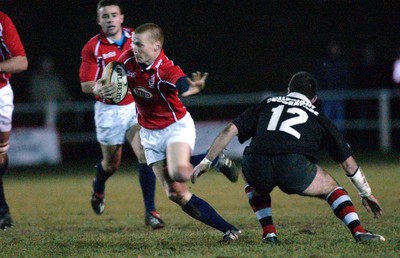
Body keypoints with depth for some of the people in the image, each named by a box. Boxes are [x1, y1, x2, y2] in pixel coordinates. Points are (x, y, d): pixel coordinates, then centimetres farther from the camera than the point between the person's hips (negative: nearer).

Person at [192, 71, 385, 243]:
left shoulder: (266, 105, 31)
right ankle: (358, 232, 8)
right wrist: (366, 194, 42)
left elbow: (230, 130, 20)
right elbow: (348, 163, 31)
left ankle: (269, 233, 23)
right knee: (331, 189, 25)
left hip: (256, 165, 2)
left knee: (254, 183, 38)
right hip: (294, 166, -2)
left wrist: (206, 162, 27)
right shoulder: (318, 118, 28)